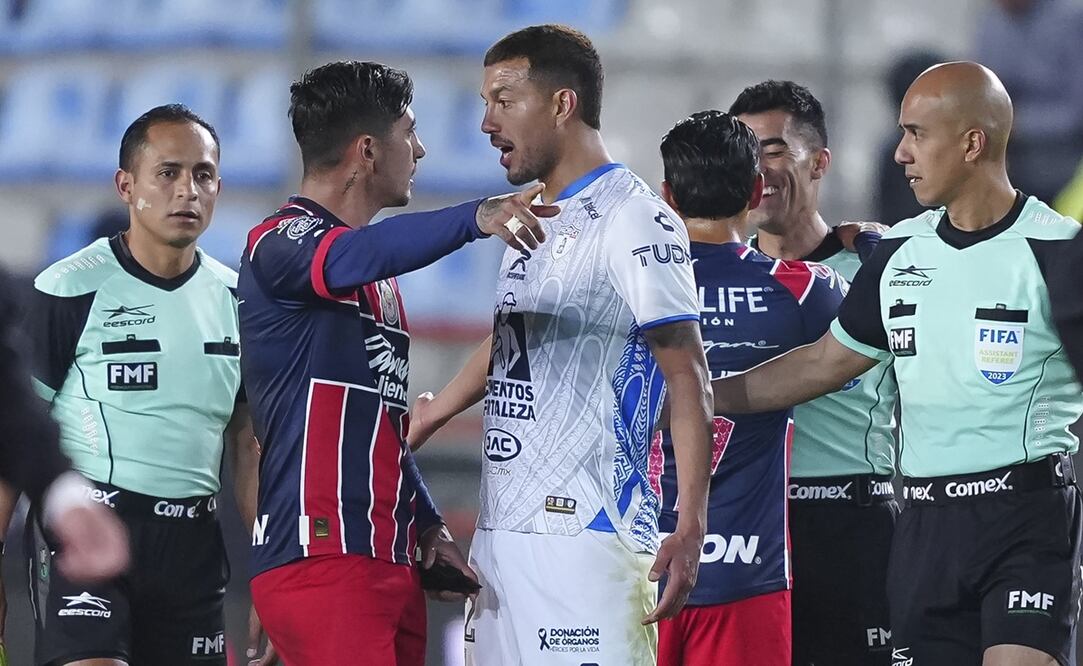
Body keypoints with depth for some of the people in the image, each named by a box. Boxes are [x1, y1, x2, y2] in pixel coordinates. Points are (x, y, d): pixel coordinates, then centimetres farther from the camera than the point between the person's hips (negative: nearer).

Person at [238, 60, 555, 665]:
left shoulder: (377, 270, 24)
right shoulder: (280, 245, -6)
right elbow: (350, 259, -31)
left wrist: (430, 526, 19)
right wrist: (474, 219, -44)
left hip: (391, 563, 9)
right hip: (320, 558, -9)